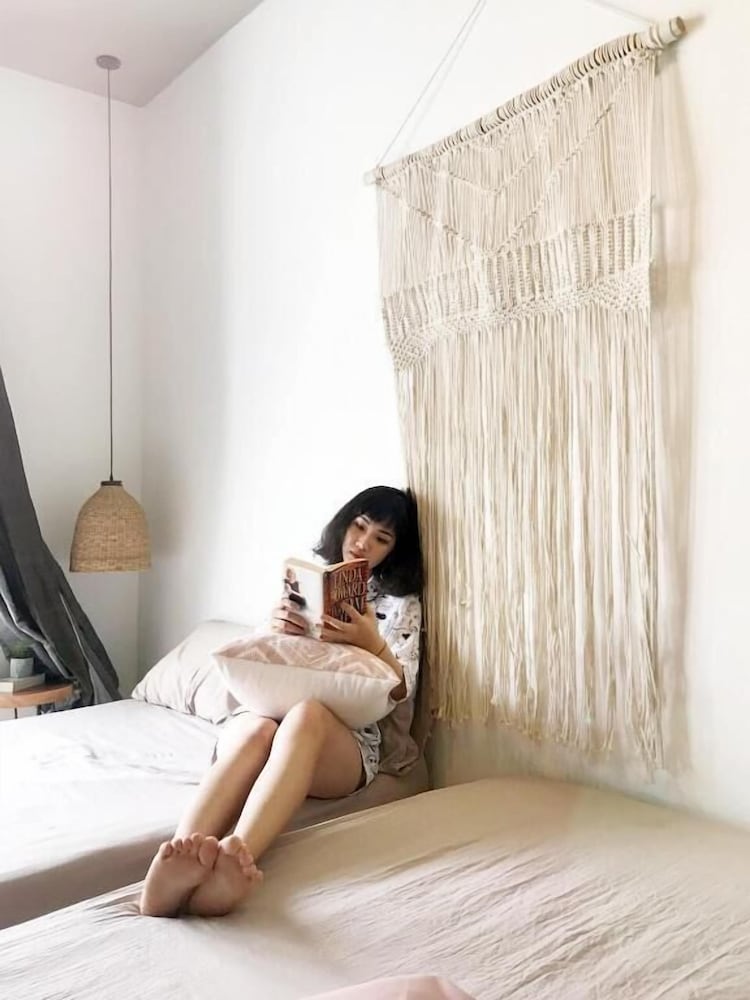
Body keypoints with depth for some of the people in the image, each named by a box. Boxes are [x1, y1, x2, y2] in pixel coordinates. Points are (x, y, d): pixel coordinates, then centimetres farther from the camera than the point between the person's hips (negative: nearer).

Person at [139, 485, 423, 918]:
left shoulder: (401, 603, 14)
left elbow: (401, 690, 3)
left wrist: (372, 642, -17)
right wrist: (274, 628, -8)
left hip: (344, 740, -2)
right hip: (266, 710, 2)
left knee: (306, 713, -40)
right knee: (257, 728, -38)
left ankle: (233, 856, -62)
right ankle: (179, 862, -60)